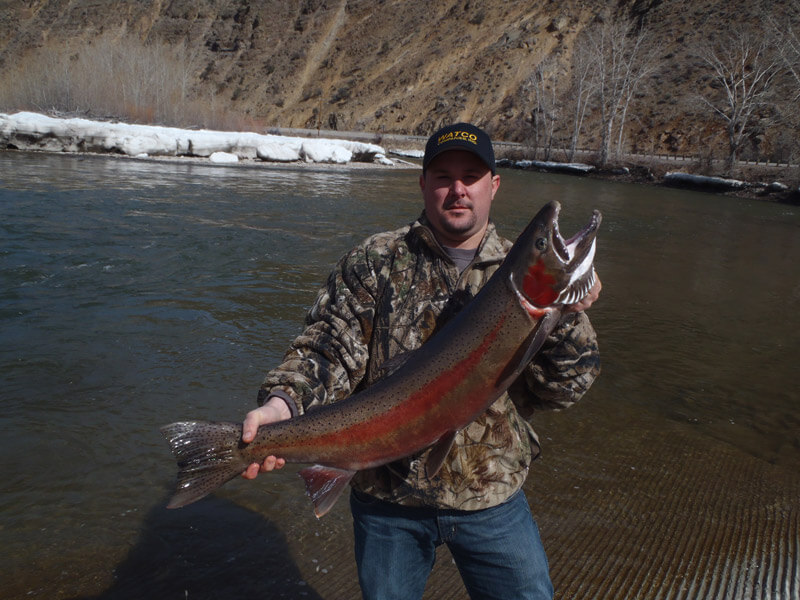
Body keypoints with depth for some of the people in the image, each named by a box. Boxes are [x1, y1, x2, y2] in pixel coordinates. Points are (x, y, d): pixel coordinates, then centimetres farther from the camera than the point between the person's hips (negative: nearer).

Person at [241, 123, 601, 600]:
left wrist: (568, 317, -22)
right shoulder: (376, 261, -4)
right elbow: (331, 349, -10)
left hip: (492, 496, 1)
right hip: (387, 496, 0)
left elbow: (560, 390, -5)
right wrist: (283, 402, -28)